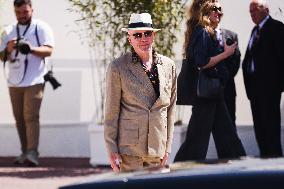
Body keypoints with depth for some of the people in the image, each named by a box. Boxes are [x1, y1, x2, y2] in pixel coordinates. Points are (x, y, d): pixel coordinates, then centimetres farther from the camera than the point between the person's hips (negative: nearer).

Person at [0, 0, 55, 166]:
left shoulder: (41, 28, 1)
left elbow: (49, 50, -9)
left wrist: (32, 49, -28)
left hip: (34, 81, -5)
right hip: (14, 82, 5)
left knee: (31, 116, -15)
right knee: (19, 119, 7)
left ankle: (32, 153, -21)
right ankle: (25, 152, 13)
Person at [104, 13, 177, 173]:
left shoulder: (168, 66, 9)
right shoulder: (118, 68, -2)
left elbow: (171, 109, 14)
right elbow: (111, 112, 0)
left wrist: (167, 148, 12)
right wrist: (112, 150, -4)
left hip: (157, 148, 4)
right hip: (129, 148, -4)